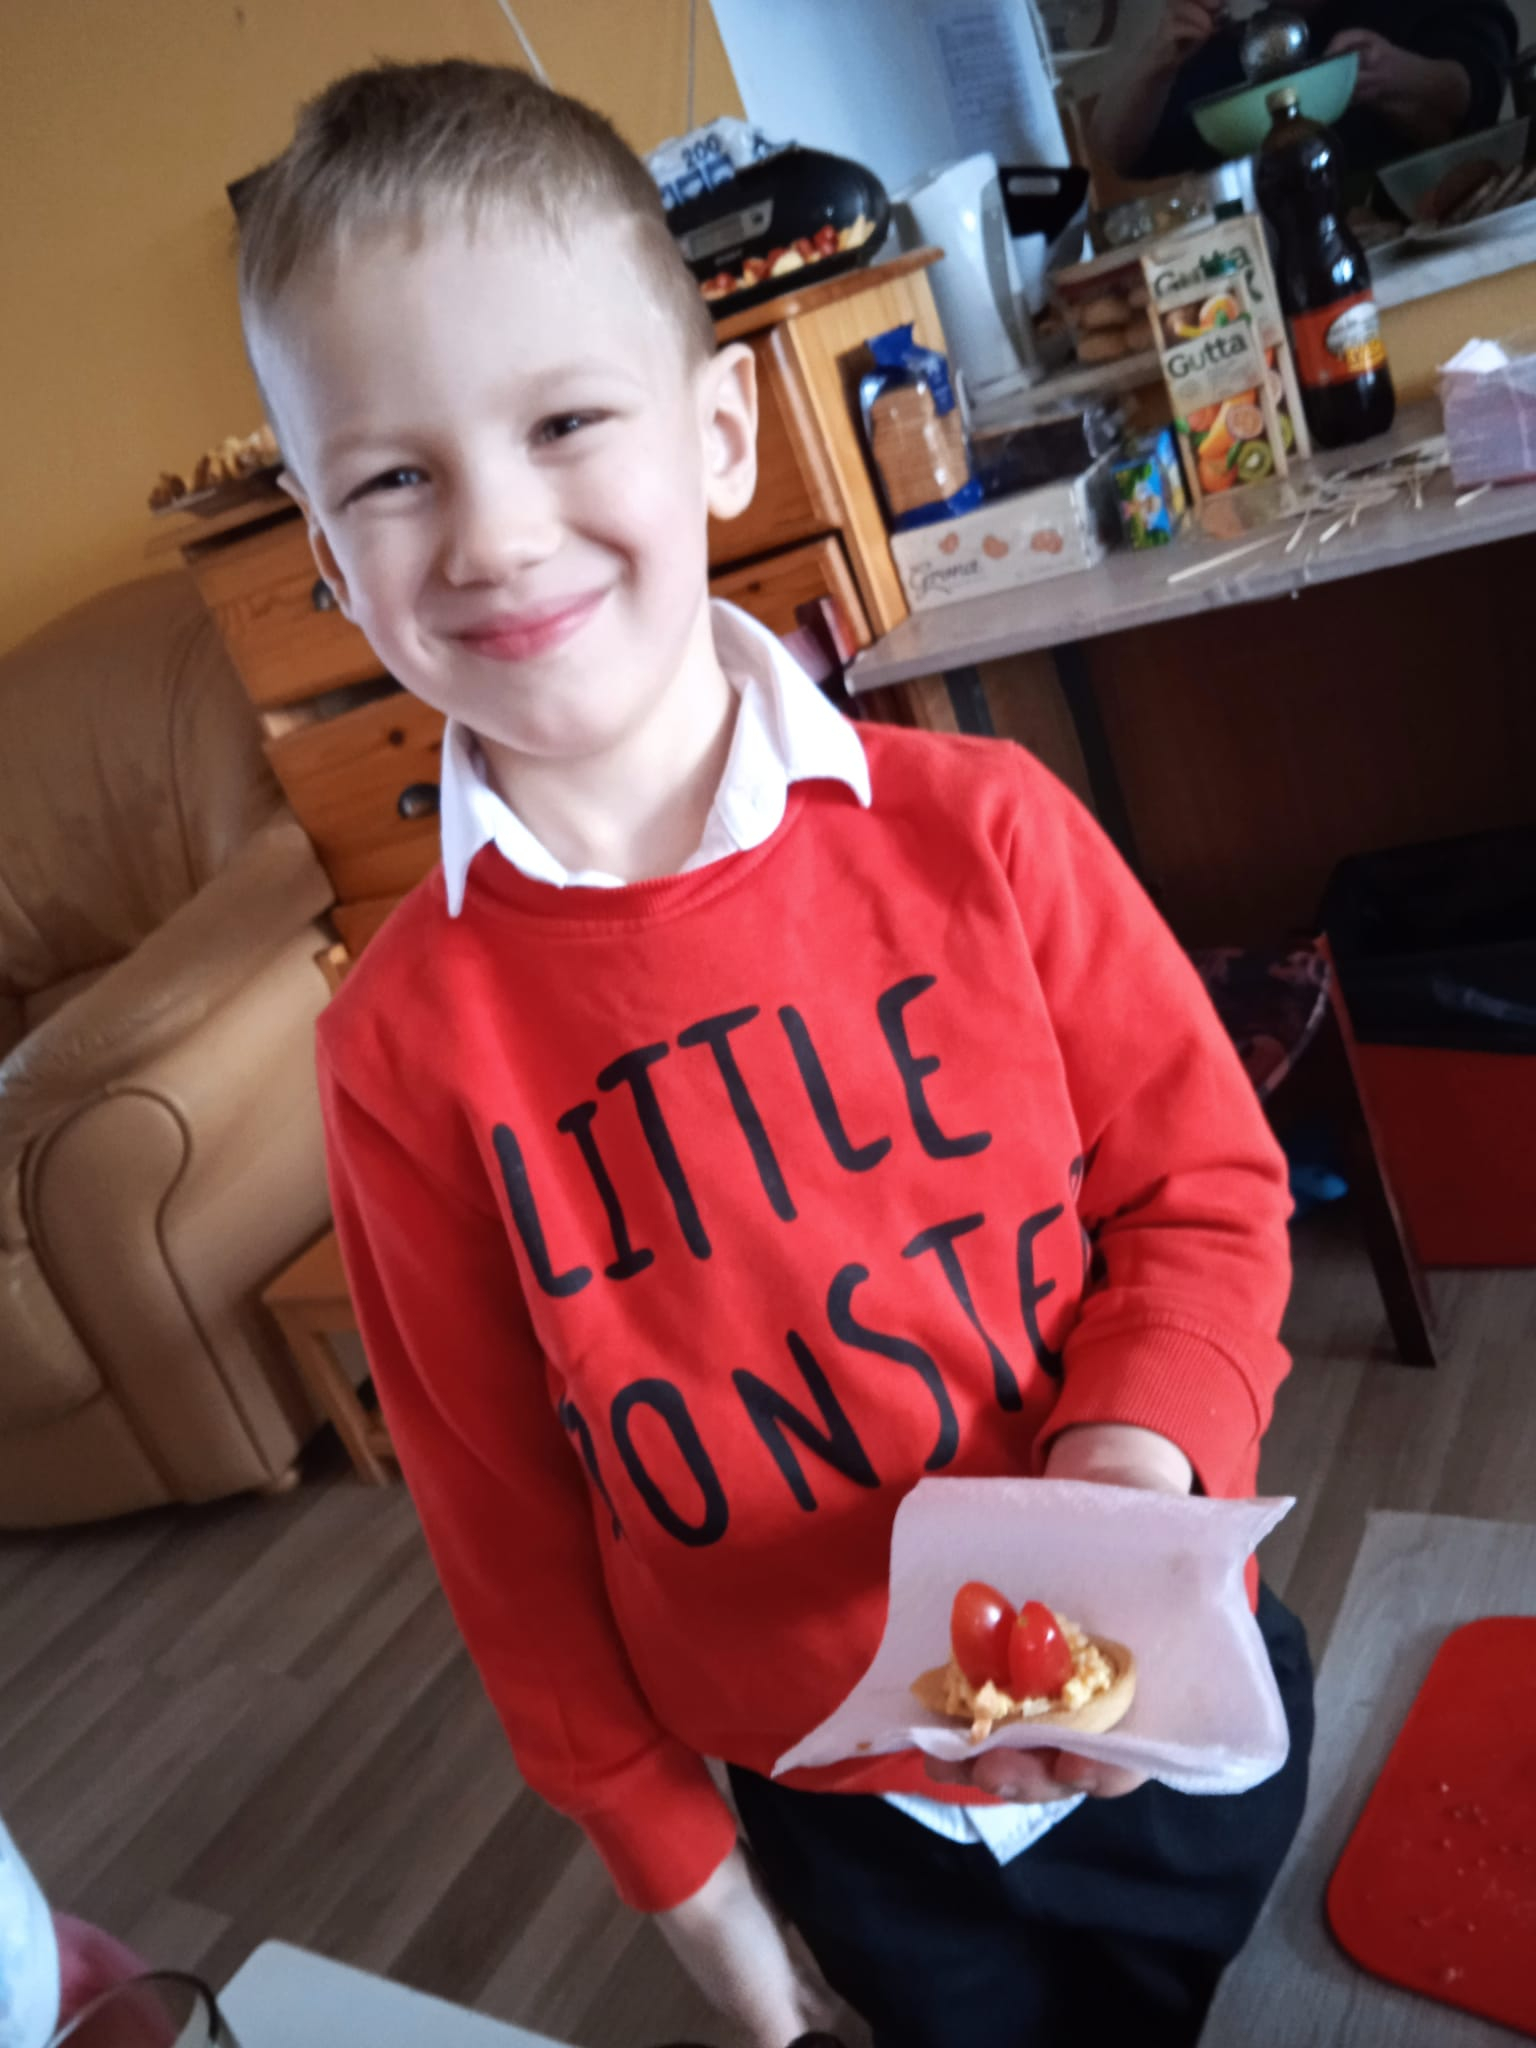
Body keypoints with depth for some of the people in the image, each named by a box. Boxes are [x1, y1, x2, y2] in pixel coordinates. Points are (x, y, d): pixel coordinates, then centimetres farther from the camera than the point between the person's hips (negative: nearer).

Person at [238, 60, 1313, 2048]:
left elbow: (1207, 1180, -7)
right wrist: (658, 1839, 3)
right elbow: (500, 1506, -7)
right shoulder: (400, 1045, -17)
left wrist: (1142, 1453, -26)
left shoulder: (978, 827, -18)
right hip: (845, 1809, 0)